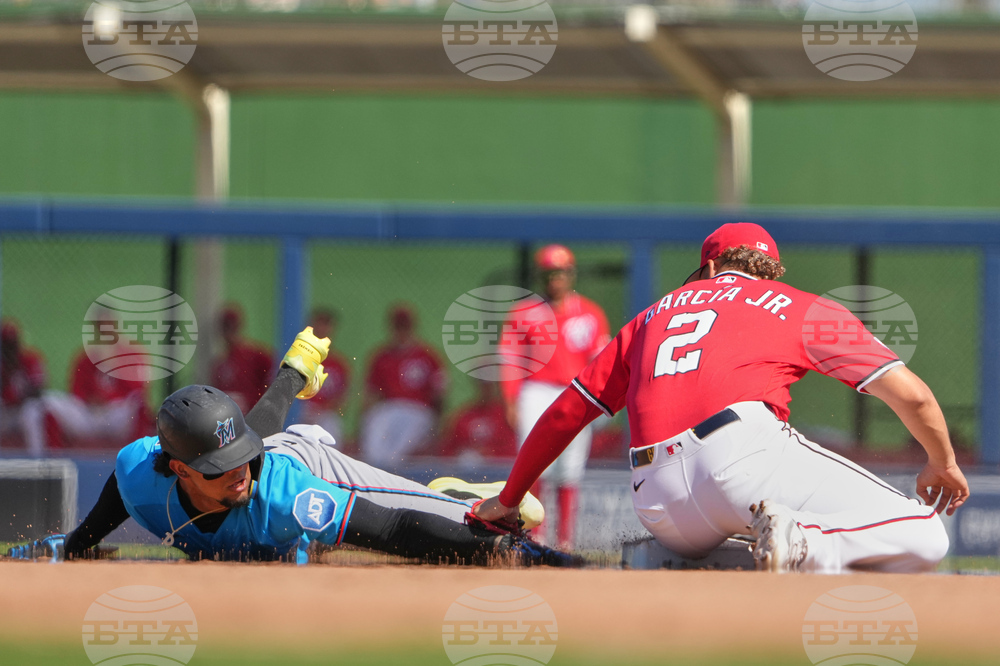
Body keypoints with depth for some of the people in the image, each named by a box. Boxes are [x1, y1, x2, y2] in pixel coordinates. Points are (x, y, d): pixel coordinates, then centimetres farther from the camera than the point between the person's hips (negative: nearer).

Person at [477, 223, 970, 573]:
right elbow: (910, 394, 14)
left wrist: (508, 501, 44)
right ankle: (804, 547, -30)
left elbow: (565, 413, 33)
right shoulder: (802, 308, 21)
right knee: (922, 539, -5)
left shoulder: (655, 315, 32)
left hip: (657, 505, 5)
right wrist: (943, 464, 33)